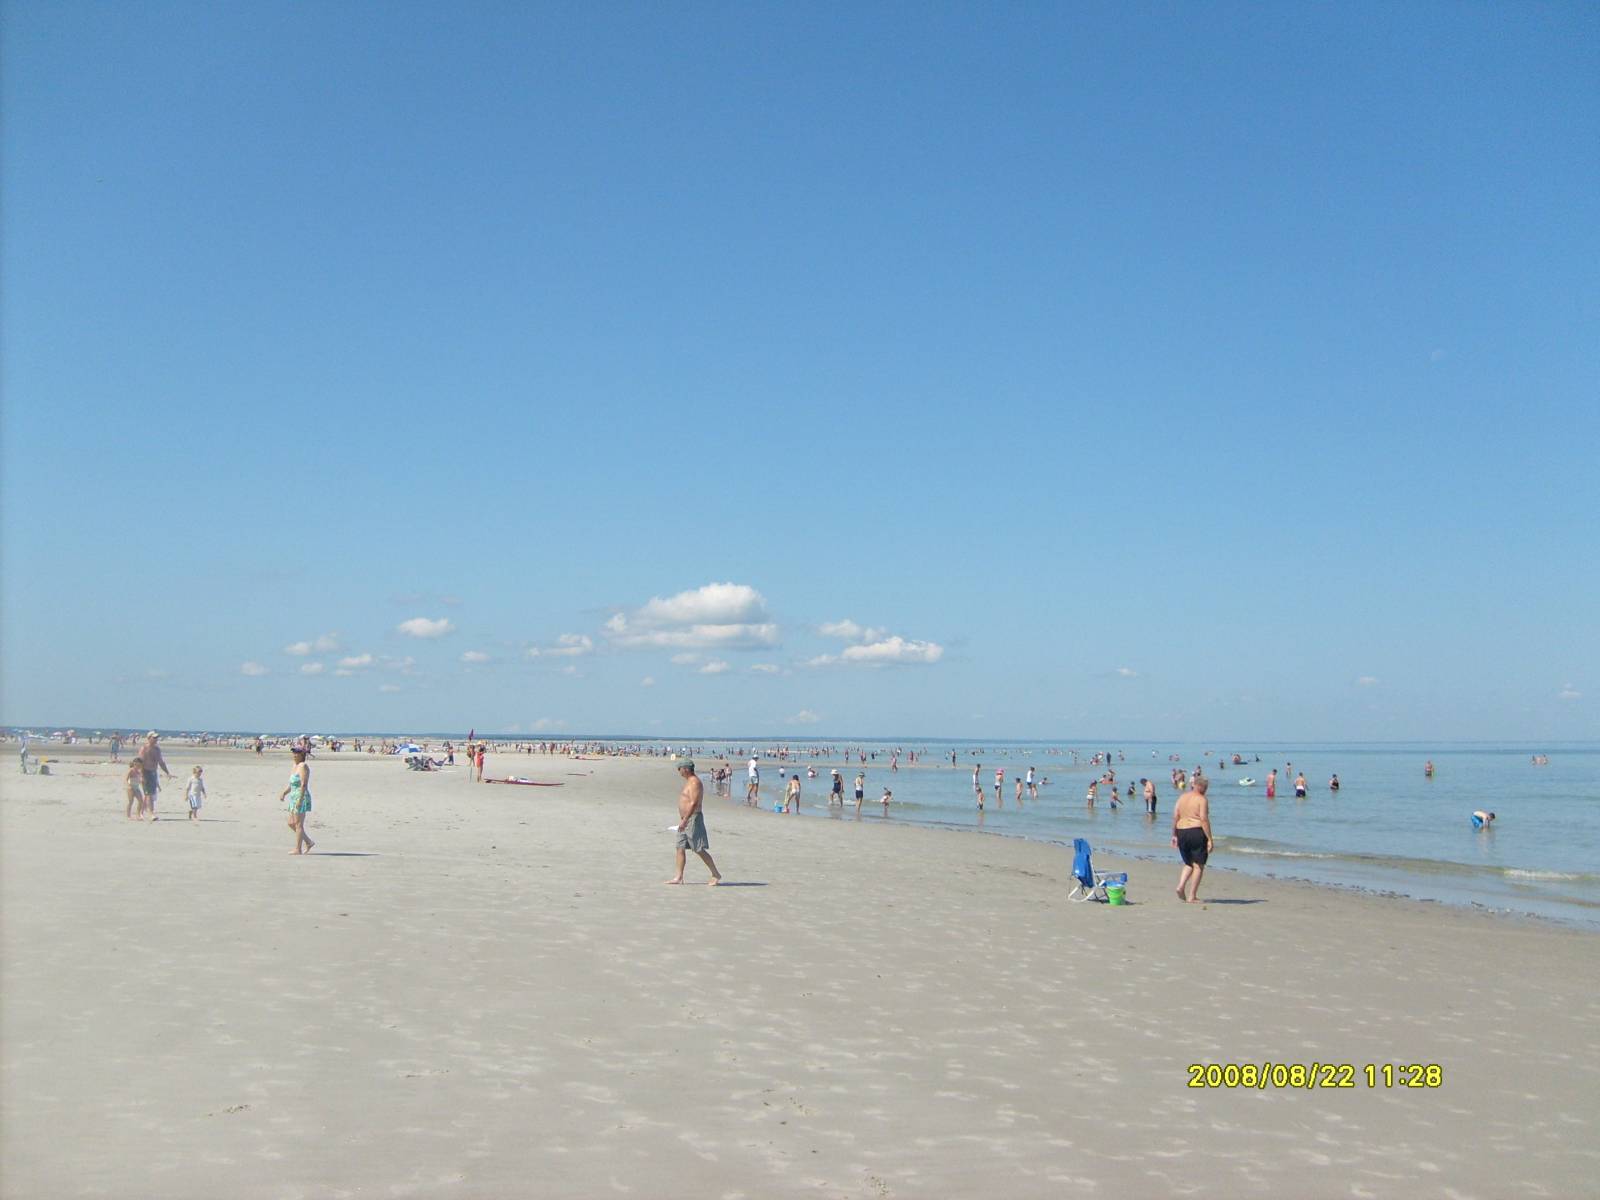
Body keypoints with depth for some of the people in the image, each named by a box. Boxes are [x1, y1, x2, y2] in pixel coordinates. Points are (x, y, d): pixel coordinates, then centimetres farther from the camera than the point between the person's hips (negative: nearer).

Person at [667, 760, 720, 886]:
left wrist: (684, 820, -24)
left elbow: (693, 803, -22)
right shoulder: (689, 781, 16)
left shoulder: (694, 782, -16)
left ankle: (716, 875, -1)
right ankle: (679, 877, 9)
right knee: (680, 848, 7)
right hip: (686, 819, 10)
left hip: (693, 819, -10)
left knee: (699, 850, -8)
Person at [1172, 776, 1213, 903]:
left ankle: (1180, 886, -2)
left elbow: (1175, 818, 8)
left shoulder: (1181, 797, 10)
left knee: (1189, 863, 21)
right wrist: (1209, 839, -13)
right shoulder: (1201, 799, -8)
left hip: (1181, 832, 6)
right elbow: (1204, 820, -15)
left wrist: (1174, 835, 14)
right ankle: (1191, 897, 0)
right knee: (1198, 865, 3)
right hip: (1197, 832, -6)